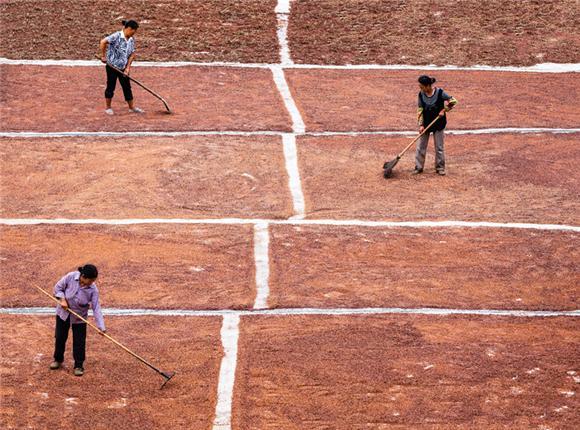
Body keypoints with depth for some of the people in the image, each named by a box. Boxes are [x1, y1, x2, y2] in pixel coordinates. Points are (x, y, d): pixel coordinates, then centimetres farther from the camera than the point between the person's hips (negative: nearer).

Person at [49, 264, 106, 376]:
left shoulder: (93, 290, -23)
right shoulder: (70, 277, -24)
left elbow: (96, 308, -23)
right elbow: (58, 287, -9)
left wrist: (101, 327, -30)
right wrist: (62, 299, -25)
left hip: (79, 318, -1)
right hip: (63, 313, 1)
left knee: (79, 342, 2)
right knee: (60, 338, 15)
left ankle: (79, 366, 18)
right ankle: (58, 359, 38)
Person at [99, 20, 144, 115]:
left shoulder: (131, 40, 3)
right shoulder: (117, 36, -20)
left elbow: (132, 54, 7)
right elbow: (103, 42, -28)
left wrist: (128, 67, -2)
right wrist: (103, 56, -23)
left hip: (123, 68, 6)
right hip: (112, 67, -6)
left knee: (127, 87, 11)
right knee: (111, 87, 4)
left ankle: (132, 107, 21)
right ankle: (108, 108, 17)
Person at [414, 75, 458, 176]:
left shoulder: (439, 93, -17)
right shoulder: (421, 94, -7)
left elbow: (453, 101, -10)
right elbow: (420, 110, -3)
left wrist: (444, 110, -14)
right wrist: (421, 125, -8)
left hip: (438, 123, -3)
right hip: (426, 123, 3)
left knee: (439, 147, 6)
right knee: (421, 146, 4)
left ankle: (440, 167, 19)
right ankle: (418, 167, 13)